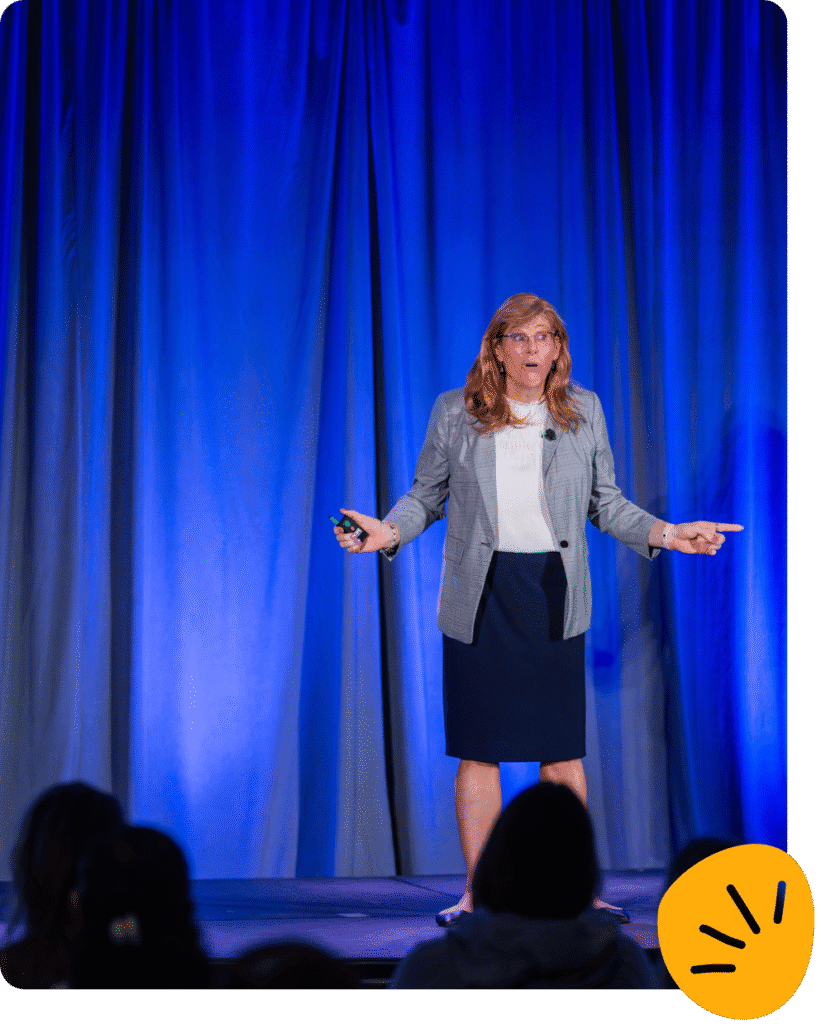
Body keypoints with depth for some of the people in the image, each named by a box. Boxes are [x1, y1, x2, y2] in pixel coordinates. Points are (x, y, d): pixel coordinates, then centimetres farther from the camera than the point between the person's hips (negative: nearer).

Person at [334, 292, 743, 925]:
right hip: (480, 601, -1)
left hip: (554, 598, 1)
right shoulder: (455, 412, 3)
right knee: (479, 751, 2)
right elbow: (427, 495, 10)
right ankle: (479, 893, 11)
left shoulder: (584, 410, 7)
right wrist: (389, 531, -9)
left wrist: (666, 534, 0)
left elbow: (604, 503, 12)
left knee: (563, 752, 1)